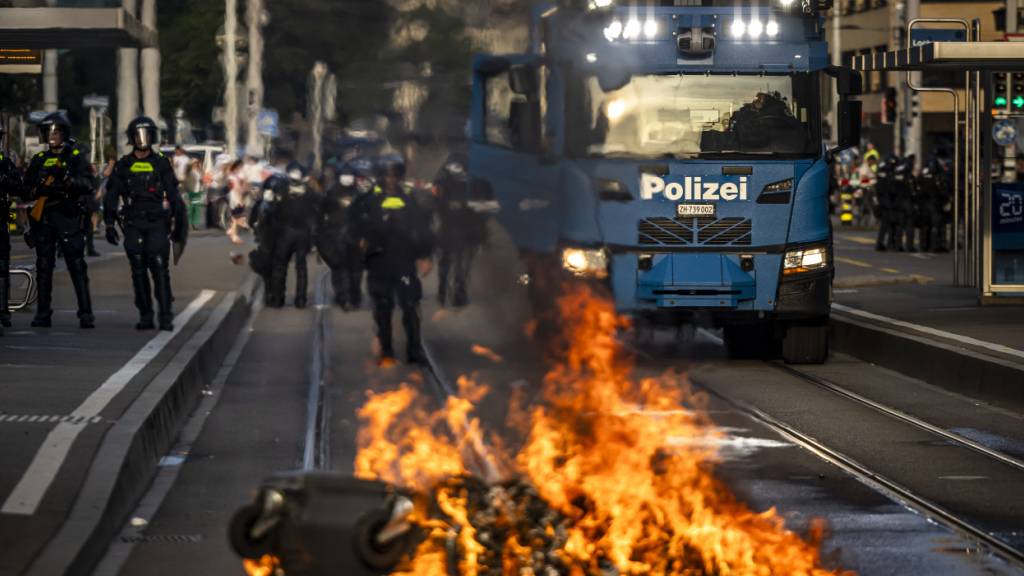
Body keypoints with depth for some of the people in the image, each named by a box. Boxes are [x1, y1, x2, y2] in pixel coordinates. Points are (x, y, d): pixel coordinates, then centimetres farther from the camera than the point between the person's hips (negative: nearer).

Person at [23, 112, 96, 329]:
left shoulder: (76, 157, 2)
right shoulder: (40, 159, 16)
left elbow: (87, 185, -9)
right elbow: (27, 187, 15)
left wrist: (67, 179, -25)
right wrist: (39, 189, -7)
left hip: (69, 217, -5)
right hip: (44, 217, 5)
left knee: (77, 266, -9)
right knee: (43, 267, 7)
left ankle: (86, 314, -10)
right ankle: (43, 313, 12)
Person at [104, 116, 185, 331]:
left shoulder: (161, 164, 5)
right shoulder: (123, 166, 8)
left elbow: (174, 195, 8)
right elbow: (111, 196, 10)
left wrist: (179, 224, 5)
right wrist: (109, 224, 3)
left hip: (157, 224, -2)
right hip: (133, 224, 2)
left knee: (160, 268, -10)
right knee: (138, 271, 2)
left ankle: (165, 316, -9)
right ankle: (145, 315, 7)